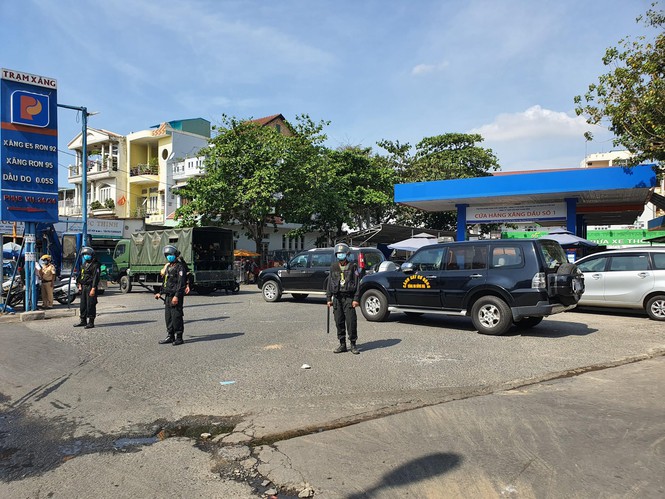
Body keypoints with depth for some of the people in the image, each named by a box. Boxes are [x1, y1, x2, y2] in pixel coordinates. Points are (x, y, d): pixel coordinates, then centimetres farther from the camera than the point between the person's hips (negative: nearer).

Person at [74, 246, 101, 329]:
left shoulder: (95, 265, -10)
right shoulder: (83, 265, 17)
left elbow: (96, 277, -16)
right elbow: (80, 275, 25)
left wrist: (93, 289, -20)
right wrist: (80, 285, 14)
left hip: (90, 287, -9)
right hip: (83, 287, 9)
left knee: (90, 305, -6)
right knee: (83, 305, 13)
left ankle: (91, 322, -1)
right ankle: (83, 321, 23)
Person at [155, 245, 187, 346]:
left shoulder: (180, 267, -10)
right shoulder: (168, 267, 18)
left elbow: (181, 283, -18)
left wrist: (176, 296, -24)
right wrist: (160, 293, 21)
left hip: (176, 296, -9)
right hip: (168, 296, 9)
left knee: (176, 317, -7)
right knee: (168, 317, 11)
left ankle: (179, 338, 1)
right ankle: (170, 336, 20)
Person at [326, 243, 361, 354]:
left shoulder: (353, 267, 1)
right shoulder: (333, 267, 11)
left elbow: (357, 283, -2)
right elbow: (330, 283, 14)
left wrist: (356, 299, -9)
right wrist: (329, 298, 9)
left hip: (349, 298, -4)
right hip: (337, 298, 4)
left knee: (351, 321, -6)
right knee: (339, 322, 6)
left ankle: (353, 344, 6)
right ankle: (342, 345, 15)